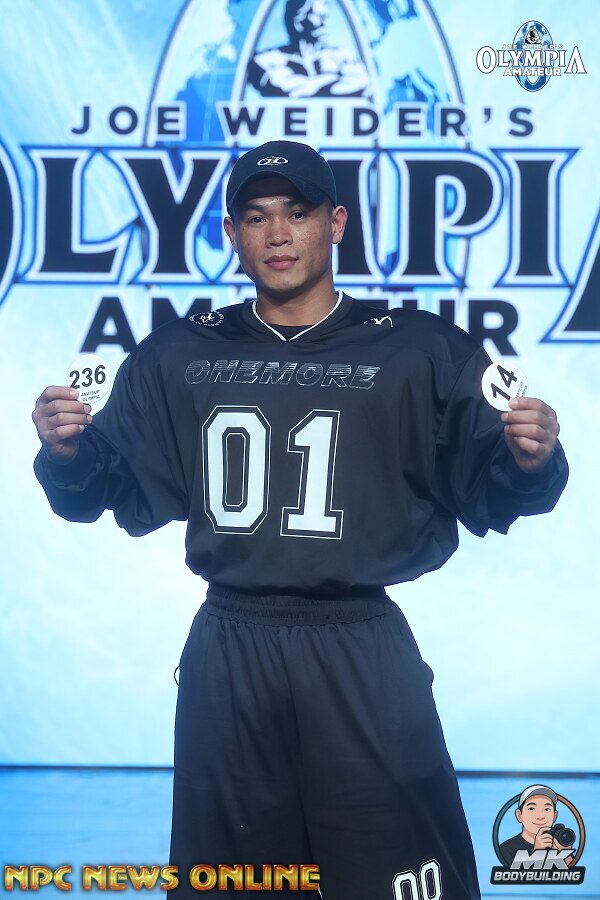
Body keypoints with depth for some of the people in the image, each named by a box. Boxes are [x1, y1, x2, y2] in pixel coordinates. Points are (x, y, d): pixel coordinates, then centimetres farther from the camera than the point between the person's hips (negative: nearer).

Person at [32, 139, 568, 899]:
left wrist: (527, 463, -22)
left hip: (363, 660, -2)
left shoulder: (422, 353, 0)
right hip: (224, 658, 3)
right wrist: (70, 455, -11)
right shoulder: (176, 358, 9)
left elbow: (487, 497, -2)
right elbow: (126, 495, 8)